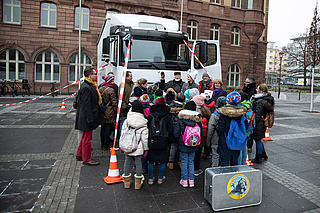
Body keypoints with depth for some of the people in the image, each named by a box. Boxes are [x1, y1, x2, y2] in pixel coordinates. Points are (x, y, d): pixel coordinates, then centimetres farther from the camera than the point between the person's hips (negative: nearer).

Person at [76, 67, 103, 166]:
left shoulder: (91, 86, 13)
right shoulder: (86, 88, -20)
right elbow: (86, 106, -23)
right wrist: (90, 119, -23)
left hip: (88, 117, 11)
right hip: (86, 118, -11)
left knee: (85, 137, 22)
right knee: (87, 138, 1)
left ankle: (79, 155, 37)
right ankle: (86, 159, 15)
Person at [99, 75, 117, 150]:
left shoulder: (100, 89, 6)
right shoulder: (111, 90, -14)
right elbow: (114, 102, -12)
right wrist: (115, 111, -3)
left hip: (102, 111, 7)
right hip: (109, 112, -7)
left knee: (103, 127, 14)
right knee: (108, 127, 2)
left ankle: (102, 143, 23)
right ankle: (106, 144, 8)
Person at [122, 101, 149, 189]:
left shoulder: (126, 121, -6)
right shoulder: (144, 123, -12)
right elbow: (145, 137, -10)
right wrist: (146, 148, 1)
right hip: (138, 148, -2)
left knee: (127, 163, 15)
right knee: (138, 163, 11)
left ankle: (127, 182, 30)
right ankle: (138, 183, 22)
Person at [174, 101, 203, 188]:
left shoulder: (180, 121, -14)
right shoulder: (198, 121, -7)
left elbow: (176, 134, -10)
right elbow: (201, 134, 2)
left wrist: (179, 142, 7)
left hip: (183, 146, -2)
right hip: (193, 147, 3)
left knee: (184, 162, 9)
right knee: (191, 162, 14)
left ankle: (184, 180, 17)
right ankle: (191, 180, 20)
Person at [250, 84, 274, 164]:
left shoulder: (260, 102, -21)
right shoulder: (268, 99, 7)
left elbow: (258, 115, -22)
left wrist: (253, 124, -18)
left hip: (259, 124, -9)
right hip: (263, 123, 9)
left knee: (258, 140, 3)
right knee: (258, 139, 22)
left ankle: (258, 158, 16)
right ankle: (263, 154, 36)